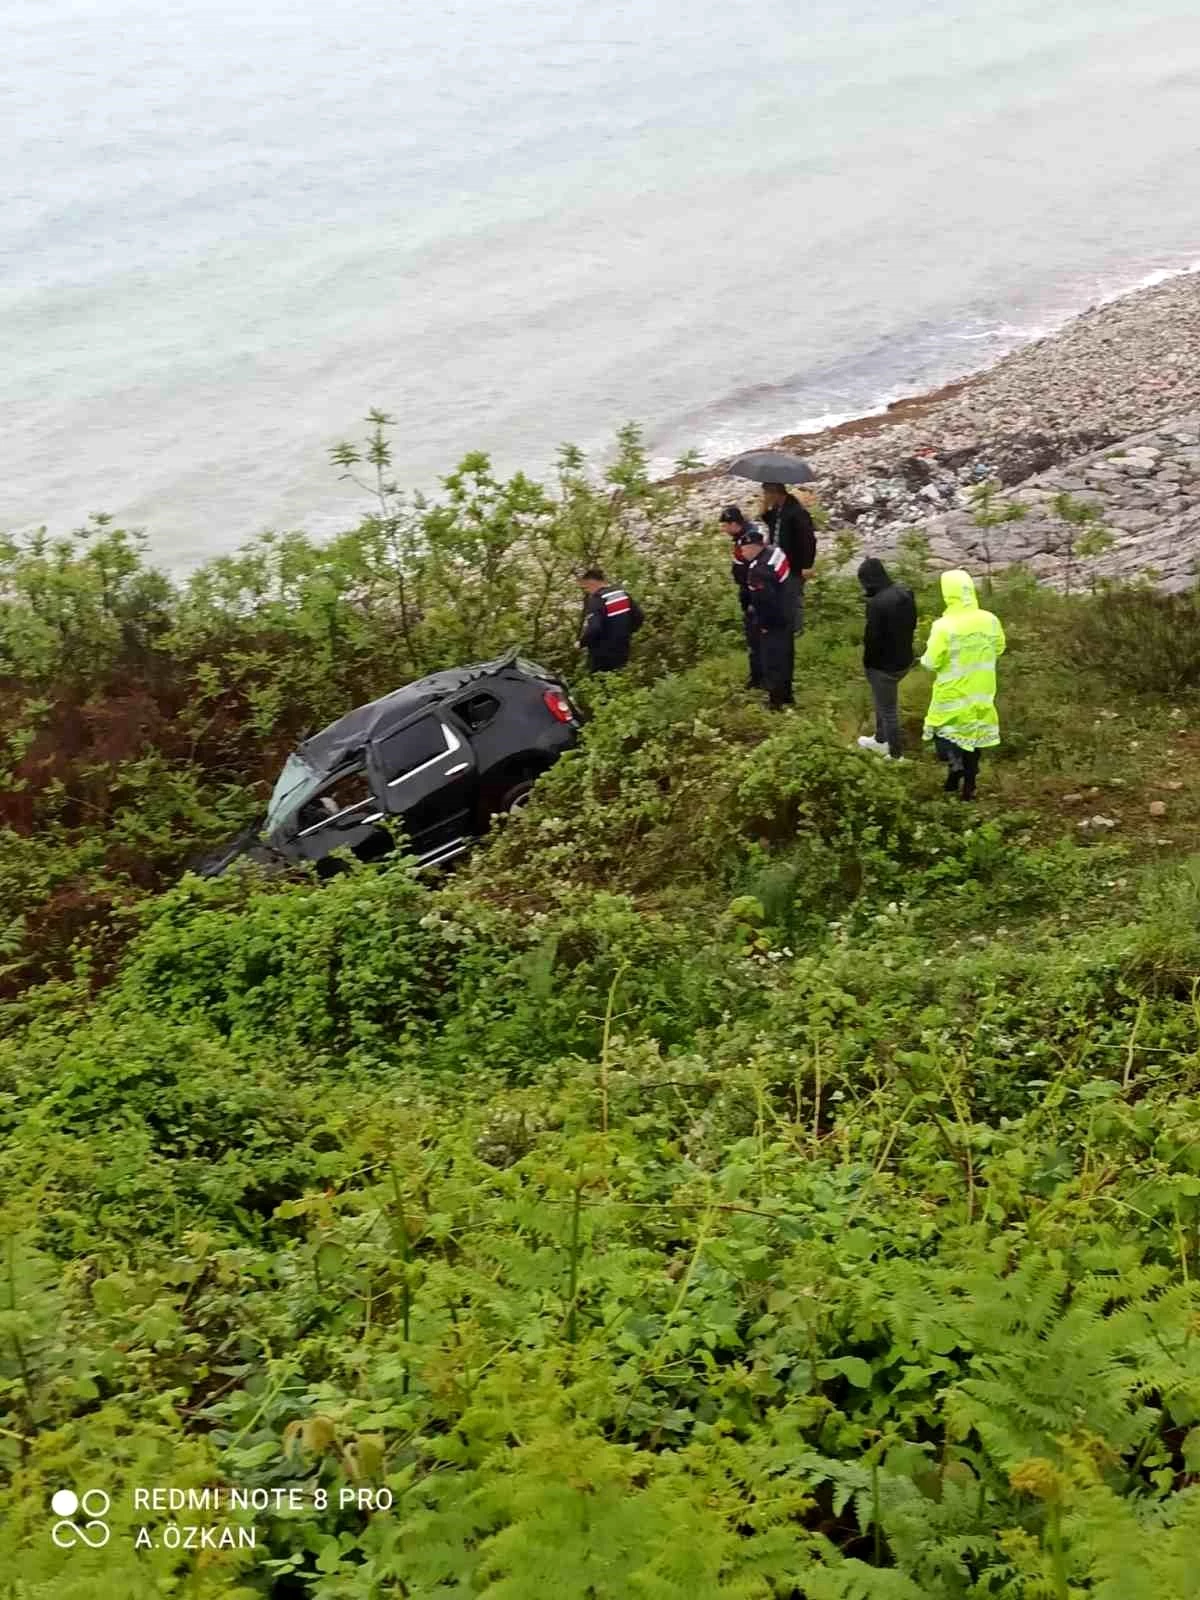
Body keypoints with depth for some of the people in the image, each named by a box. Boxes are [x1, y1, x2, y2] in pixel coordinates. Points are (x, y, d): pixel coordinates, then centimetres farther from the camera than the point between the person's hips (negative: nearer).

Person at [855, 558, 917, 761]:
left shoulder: (877, 603, -30)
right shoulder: (905, 592, -5)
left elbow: (872, 639, -23)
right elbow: (912, 624, 7)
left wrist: (867, 664, -7)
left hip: (885, 665, -8)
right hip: (905, 659, 8)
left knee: (888, 710, 12)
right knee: (883, 701, 30)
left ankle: (896, 755, 28)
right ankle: (881, 740, 47)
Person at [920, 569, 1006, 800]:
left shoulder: (944, 626, -23)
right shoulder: (990, 620, -8)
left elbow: (931, 662, -18)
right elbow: (999, 649, 8)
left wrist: (925, 658, 4)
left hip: (952, 692, -4)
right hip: (981, 692, 4)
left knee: (941, 729, 17)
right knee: (974, 732, 18)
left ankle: (955, 762, -10)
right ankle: (969, 785, 24)